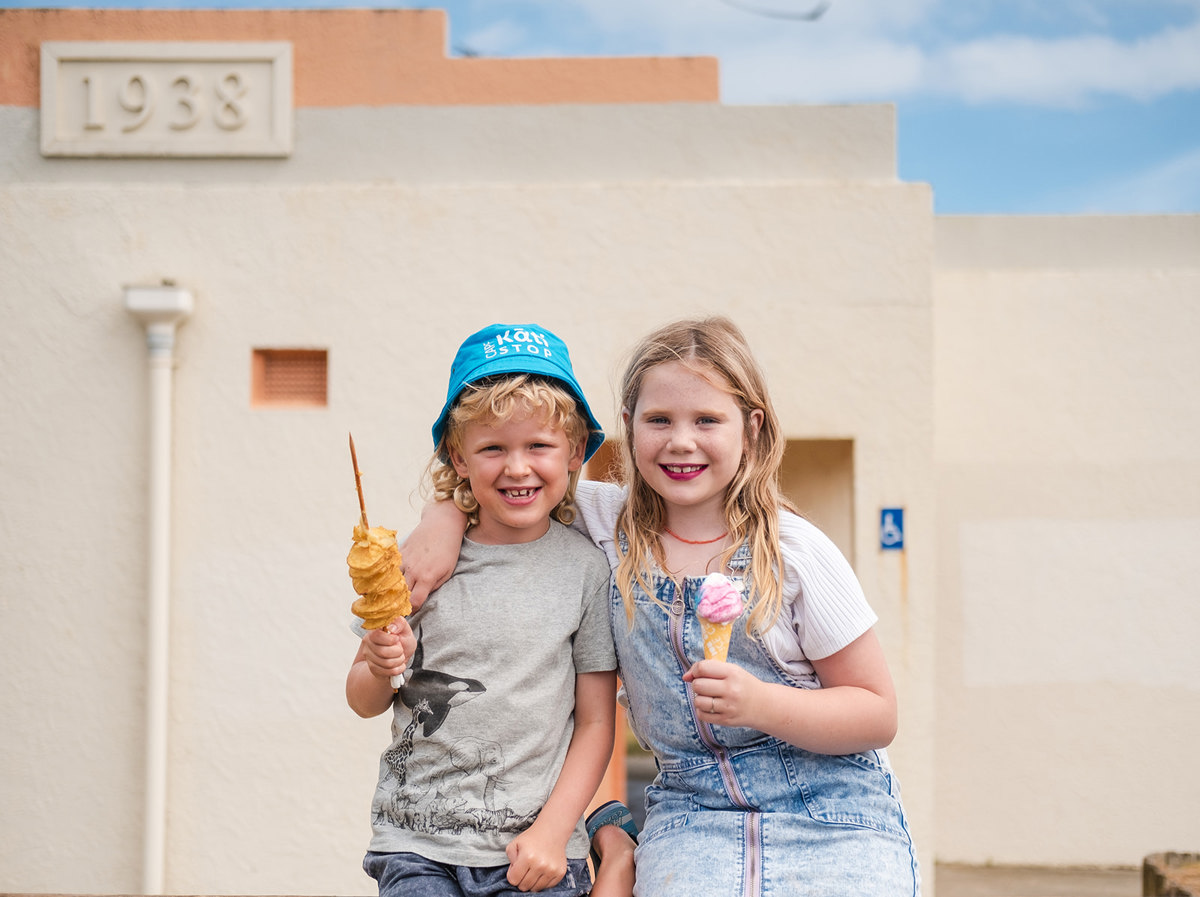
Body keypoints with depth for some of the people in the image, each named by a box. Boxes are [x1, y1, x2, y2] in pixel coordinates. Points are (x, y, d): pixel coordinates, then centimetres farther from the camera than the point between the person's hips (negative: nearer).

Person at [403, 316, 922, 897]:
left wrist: (760, 703, -18)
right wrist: (444, 517, -5)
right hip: (692, 815, 1)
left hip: (833, 815, -1)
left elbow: (878, 715, -2)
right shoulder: (609, 524, 2)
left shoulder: (797, 553, -5)